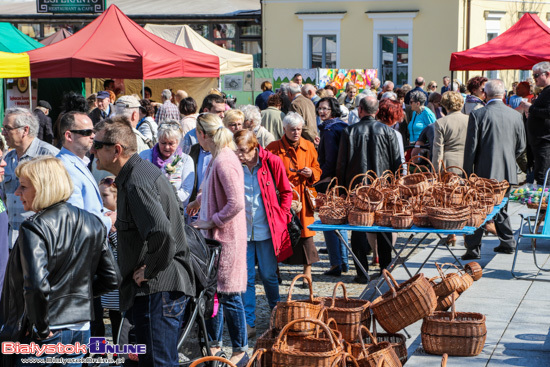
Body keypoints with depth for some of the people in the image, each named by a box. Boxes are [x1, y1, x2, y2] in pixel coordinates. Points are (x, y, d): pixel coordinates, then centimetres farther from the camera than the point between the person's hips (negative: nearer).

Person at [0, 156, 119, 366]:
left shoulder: (34, 228, -17)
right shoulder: (92, 223, 4)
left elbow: (37, 285, -29)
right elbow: (112, 279, 8)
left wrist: (41, 328, -17)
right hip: (81, 331, 7)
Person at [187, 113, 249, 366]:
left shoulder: (224, 162, -21)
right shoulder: (217, 157, 10)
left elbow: (236, 203, -26)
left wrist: (212, 221, -19)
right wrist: (200, 201, 32)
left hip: (226, 238, -10)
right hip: (215, 236, 10)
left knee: (229, 295, -1)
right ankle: (214, 342, 27)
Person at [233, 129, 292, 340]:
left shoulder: (271, 162, -6)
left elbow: (286, 192, 5)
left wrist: (282, 216, -2)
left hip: (266, 229, -2)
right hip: (242, 230, 2)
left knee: (268, 275, 8)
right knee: (246, 277, 3)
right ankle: (248, 323, 12)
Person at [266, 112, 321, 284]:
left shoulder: (308, 147, 9)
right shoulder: (274, 148, 0)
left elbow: (317, 170, 16)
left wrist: (311, 173, -5)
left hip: (303, 197, 2)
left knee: (305, 233, -1)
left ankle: (307, 272, 7)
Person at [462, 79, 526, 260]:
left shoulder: (477, 115, -11)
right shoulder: (515, 115, 1)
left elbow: (471, 147, -9)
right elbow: (521, 146, 10)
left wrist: (467, 172, -2)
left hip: (484, 172, -4)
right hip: (507, 172, 4)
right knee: (501, 208, 19)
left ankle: (473, 248, -1)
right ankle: (507, 243, 25)